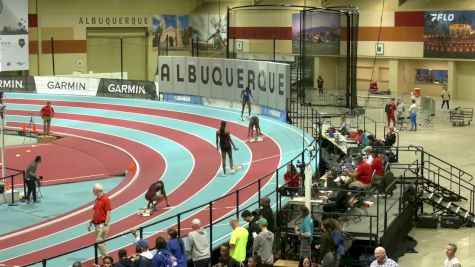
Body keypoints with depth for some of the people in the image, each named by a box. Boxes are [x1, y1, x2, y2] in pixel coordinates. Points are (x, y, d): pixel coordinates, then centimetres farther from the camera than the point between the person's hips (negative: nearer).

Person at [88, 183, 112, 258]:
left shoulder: (105, 199, -13)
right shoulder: (97, 199, 13)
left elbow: (108, 213, -16)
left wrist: (105, 225, -21)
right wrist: (90, 223, 19)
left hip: (102, 224, -9)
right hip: (97, 224, 9)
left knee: (99, 242, -13)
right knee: (100, 242, 10)